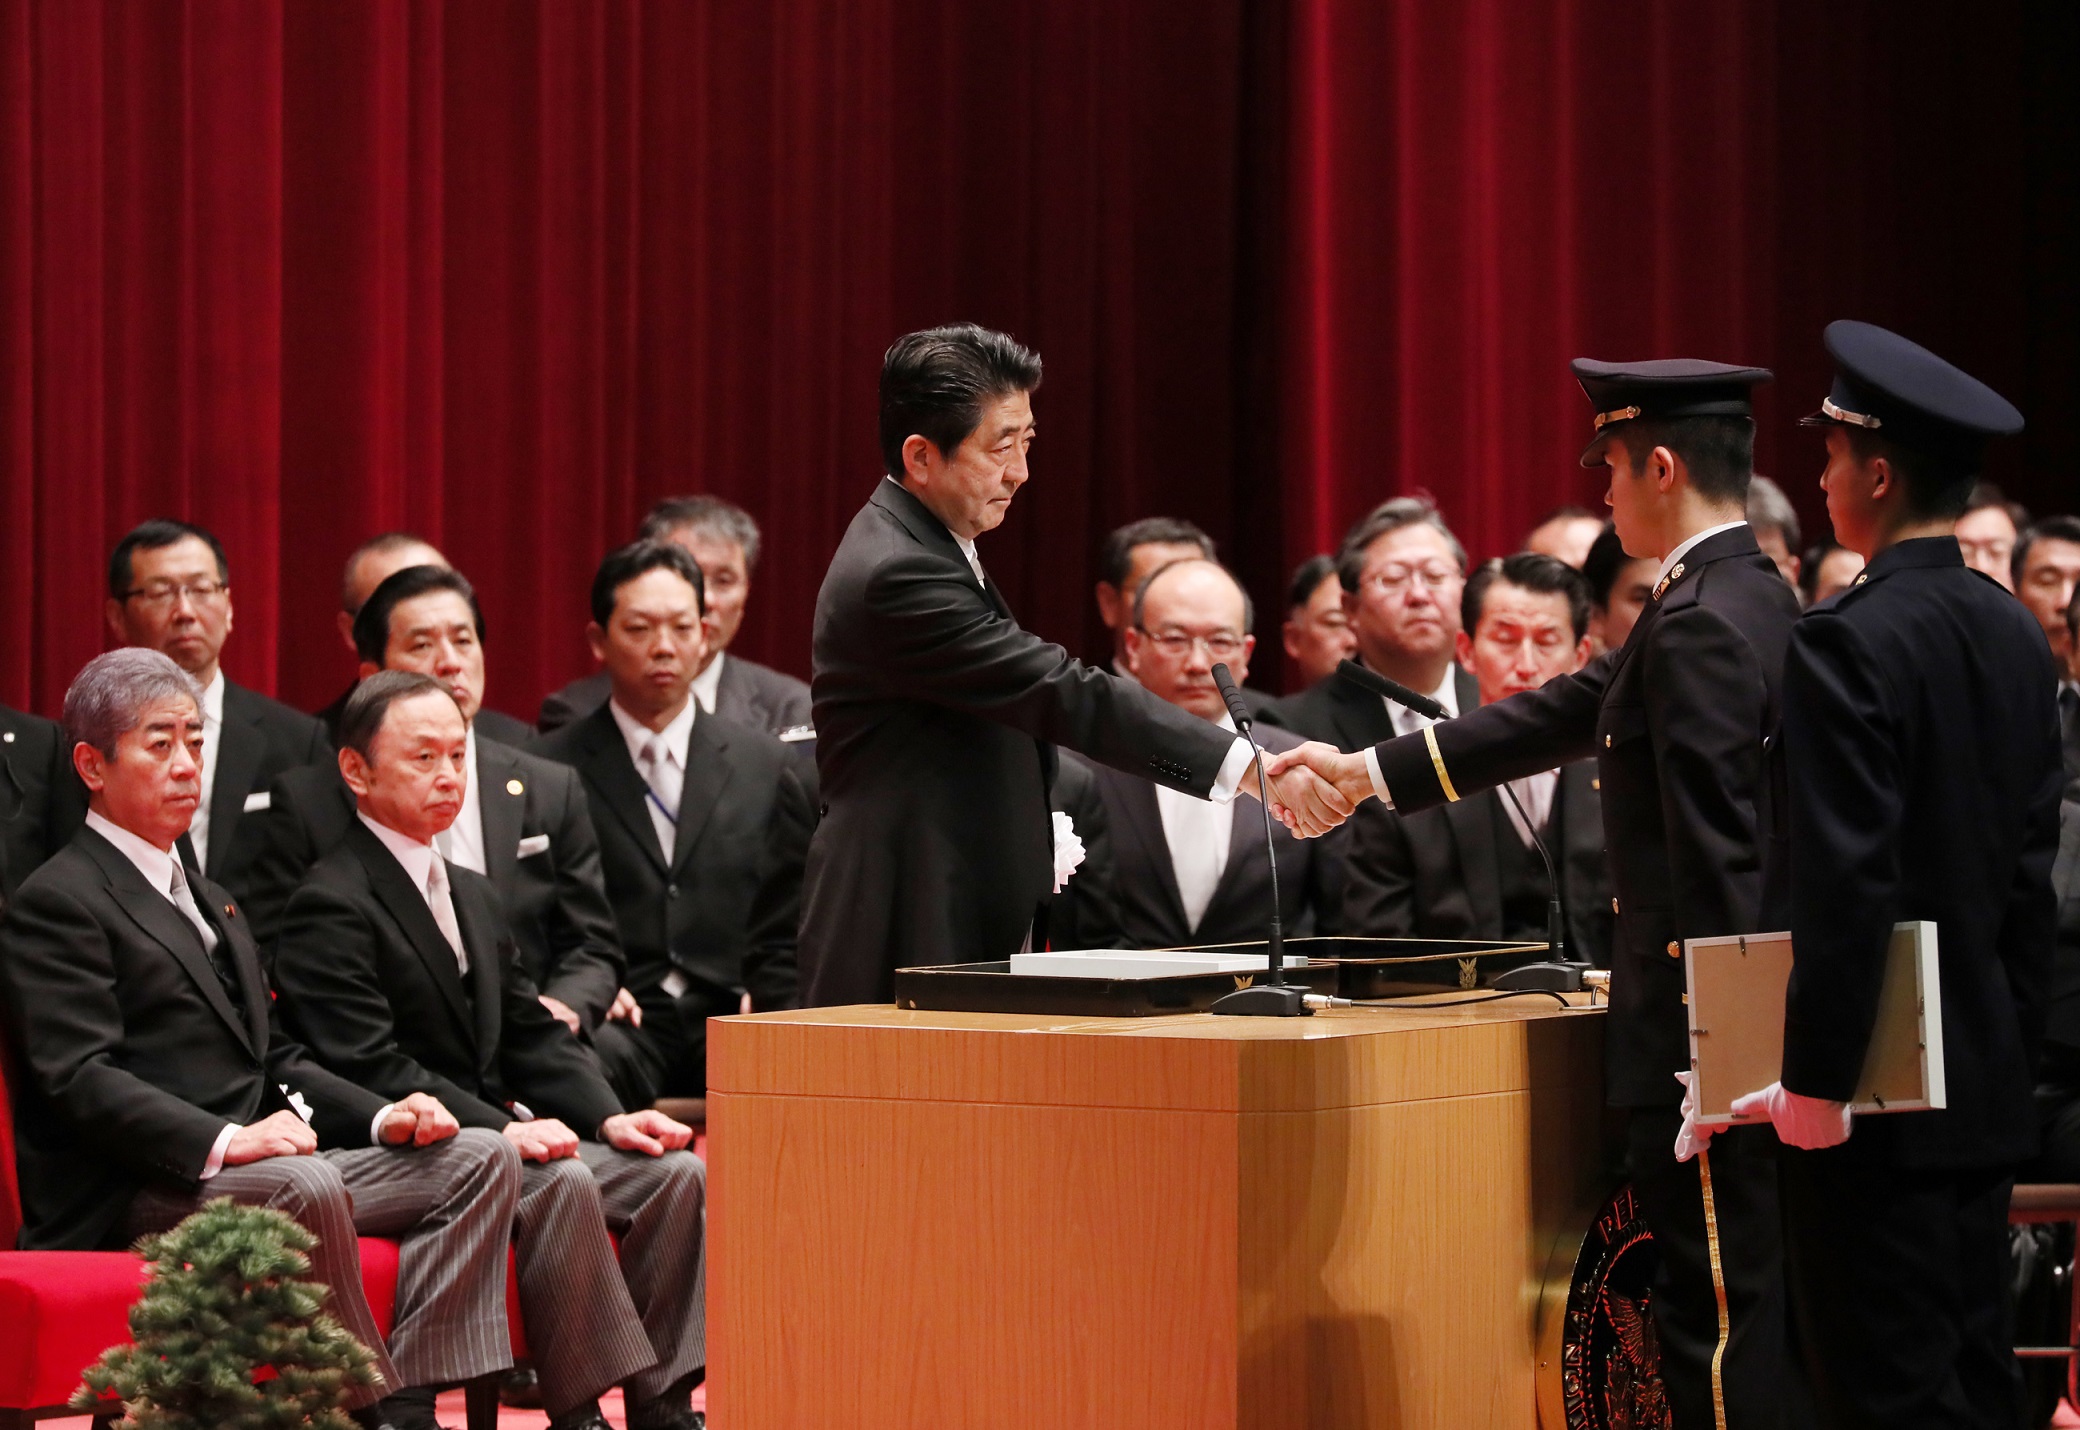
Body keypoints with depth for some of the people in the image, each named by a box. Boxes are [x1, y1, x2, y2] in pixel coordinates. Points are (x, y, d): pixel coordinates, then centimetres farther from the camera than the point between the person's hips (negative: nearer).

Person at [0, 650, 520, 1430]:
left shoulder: (206, 898, 27)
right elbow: (80, 1080, -16)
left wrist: (381, 1117, 5)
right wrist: (224, 1141, -29)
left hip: (257, 1163, 9)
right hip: (132, 1199, -9)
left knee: (479, 1160, -6)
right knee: (306, 1185, -38)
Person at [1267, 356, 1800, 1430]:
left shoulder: (1700, 625, -16)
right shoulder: (1755, 601, 15)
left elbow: (1718, 860, -21)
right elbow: (1570, 714, 22)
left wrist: (1707, 1057, -21)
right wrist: (1367, 771, 24)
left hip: (1709, 1035, -10)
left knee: (1717, 1320, -7)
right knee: (1760, 1313, 12)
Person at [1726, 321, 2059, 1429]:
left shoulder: (1849, 641, -15)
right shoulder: (2013, 635, 9)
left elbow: (1846, 884, -20)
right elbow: (2031, 870, 13)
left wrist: (1815, 1081, -16)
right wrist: (2014, 1061, 18)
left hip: (1879, 1089, -8)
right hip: (1988, 1086, 8)